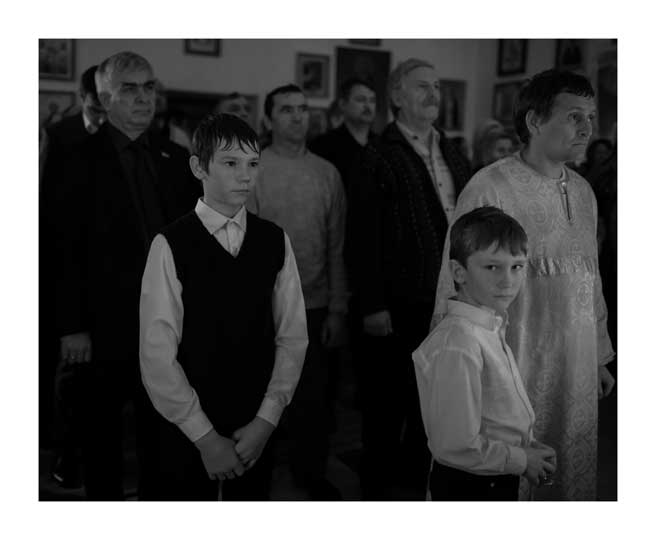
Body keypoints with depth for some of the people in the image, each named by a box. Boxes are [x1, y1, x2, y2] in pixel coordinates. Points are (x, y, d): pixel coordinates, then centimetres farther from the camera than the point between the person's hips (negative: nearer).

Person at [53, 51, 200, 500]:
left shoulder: (176, 159, 6)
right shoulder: (83, 161, -6)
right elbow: (68, 249, -8)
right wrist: (72, 327, -11)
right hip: (107, 320, -3)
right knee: (104, 421, 11)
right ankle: (104, 497, 29)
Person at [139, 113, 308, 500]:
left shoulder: (275, 241, 0)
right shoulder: (170, 246, -10)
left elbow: (293, 337, 0)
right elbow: (157, 356, -11)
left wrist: (266, 420, -7)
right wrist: (205, 437, -10)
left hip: (258, 429, 3)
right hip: (187, 433, -2)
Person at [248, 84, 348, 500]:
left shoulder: (327, 173, 4)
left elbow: (337, 247, 4)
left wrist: (337, 310, 1)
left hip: (316, 307, 2)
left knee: (315, 398, 10)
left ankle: (311, 473, 31)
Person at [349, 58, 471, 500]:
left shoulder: (454, 155, 12)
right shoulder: (377, 159, -7)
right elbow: (364, 237, -11)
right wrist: (372, 306, -15)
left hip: (451, 299, 6)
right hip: (399, 306, -6)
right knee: (388, 400, 8)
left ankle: (417, 475, 34)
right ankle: (379, 484, 26)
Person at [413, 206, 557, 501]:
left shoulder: (491, 328, 2)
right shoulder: (457, 344, -27)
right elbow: (457, 446, -27)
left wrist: (528, 444, 1)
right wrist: (522, 460, -15)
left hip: (499, 482, 9)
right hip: (469, 487, -9)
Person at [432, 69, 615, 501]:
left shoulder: (583, 191, 8)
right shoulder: (490, 188, -13)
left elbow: (591, 282, 15)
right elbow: (455, 283, -9)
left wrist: (600, 357, 17)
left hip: (577, 370, 6)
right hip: (514, 368, -6)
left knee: (575, 477, 16)